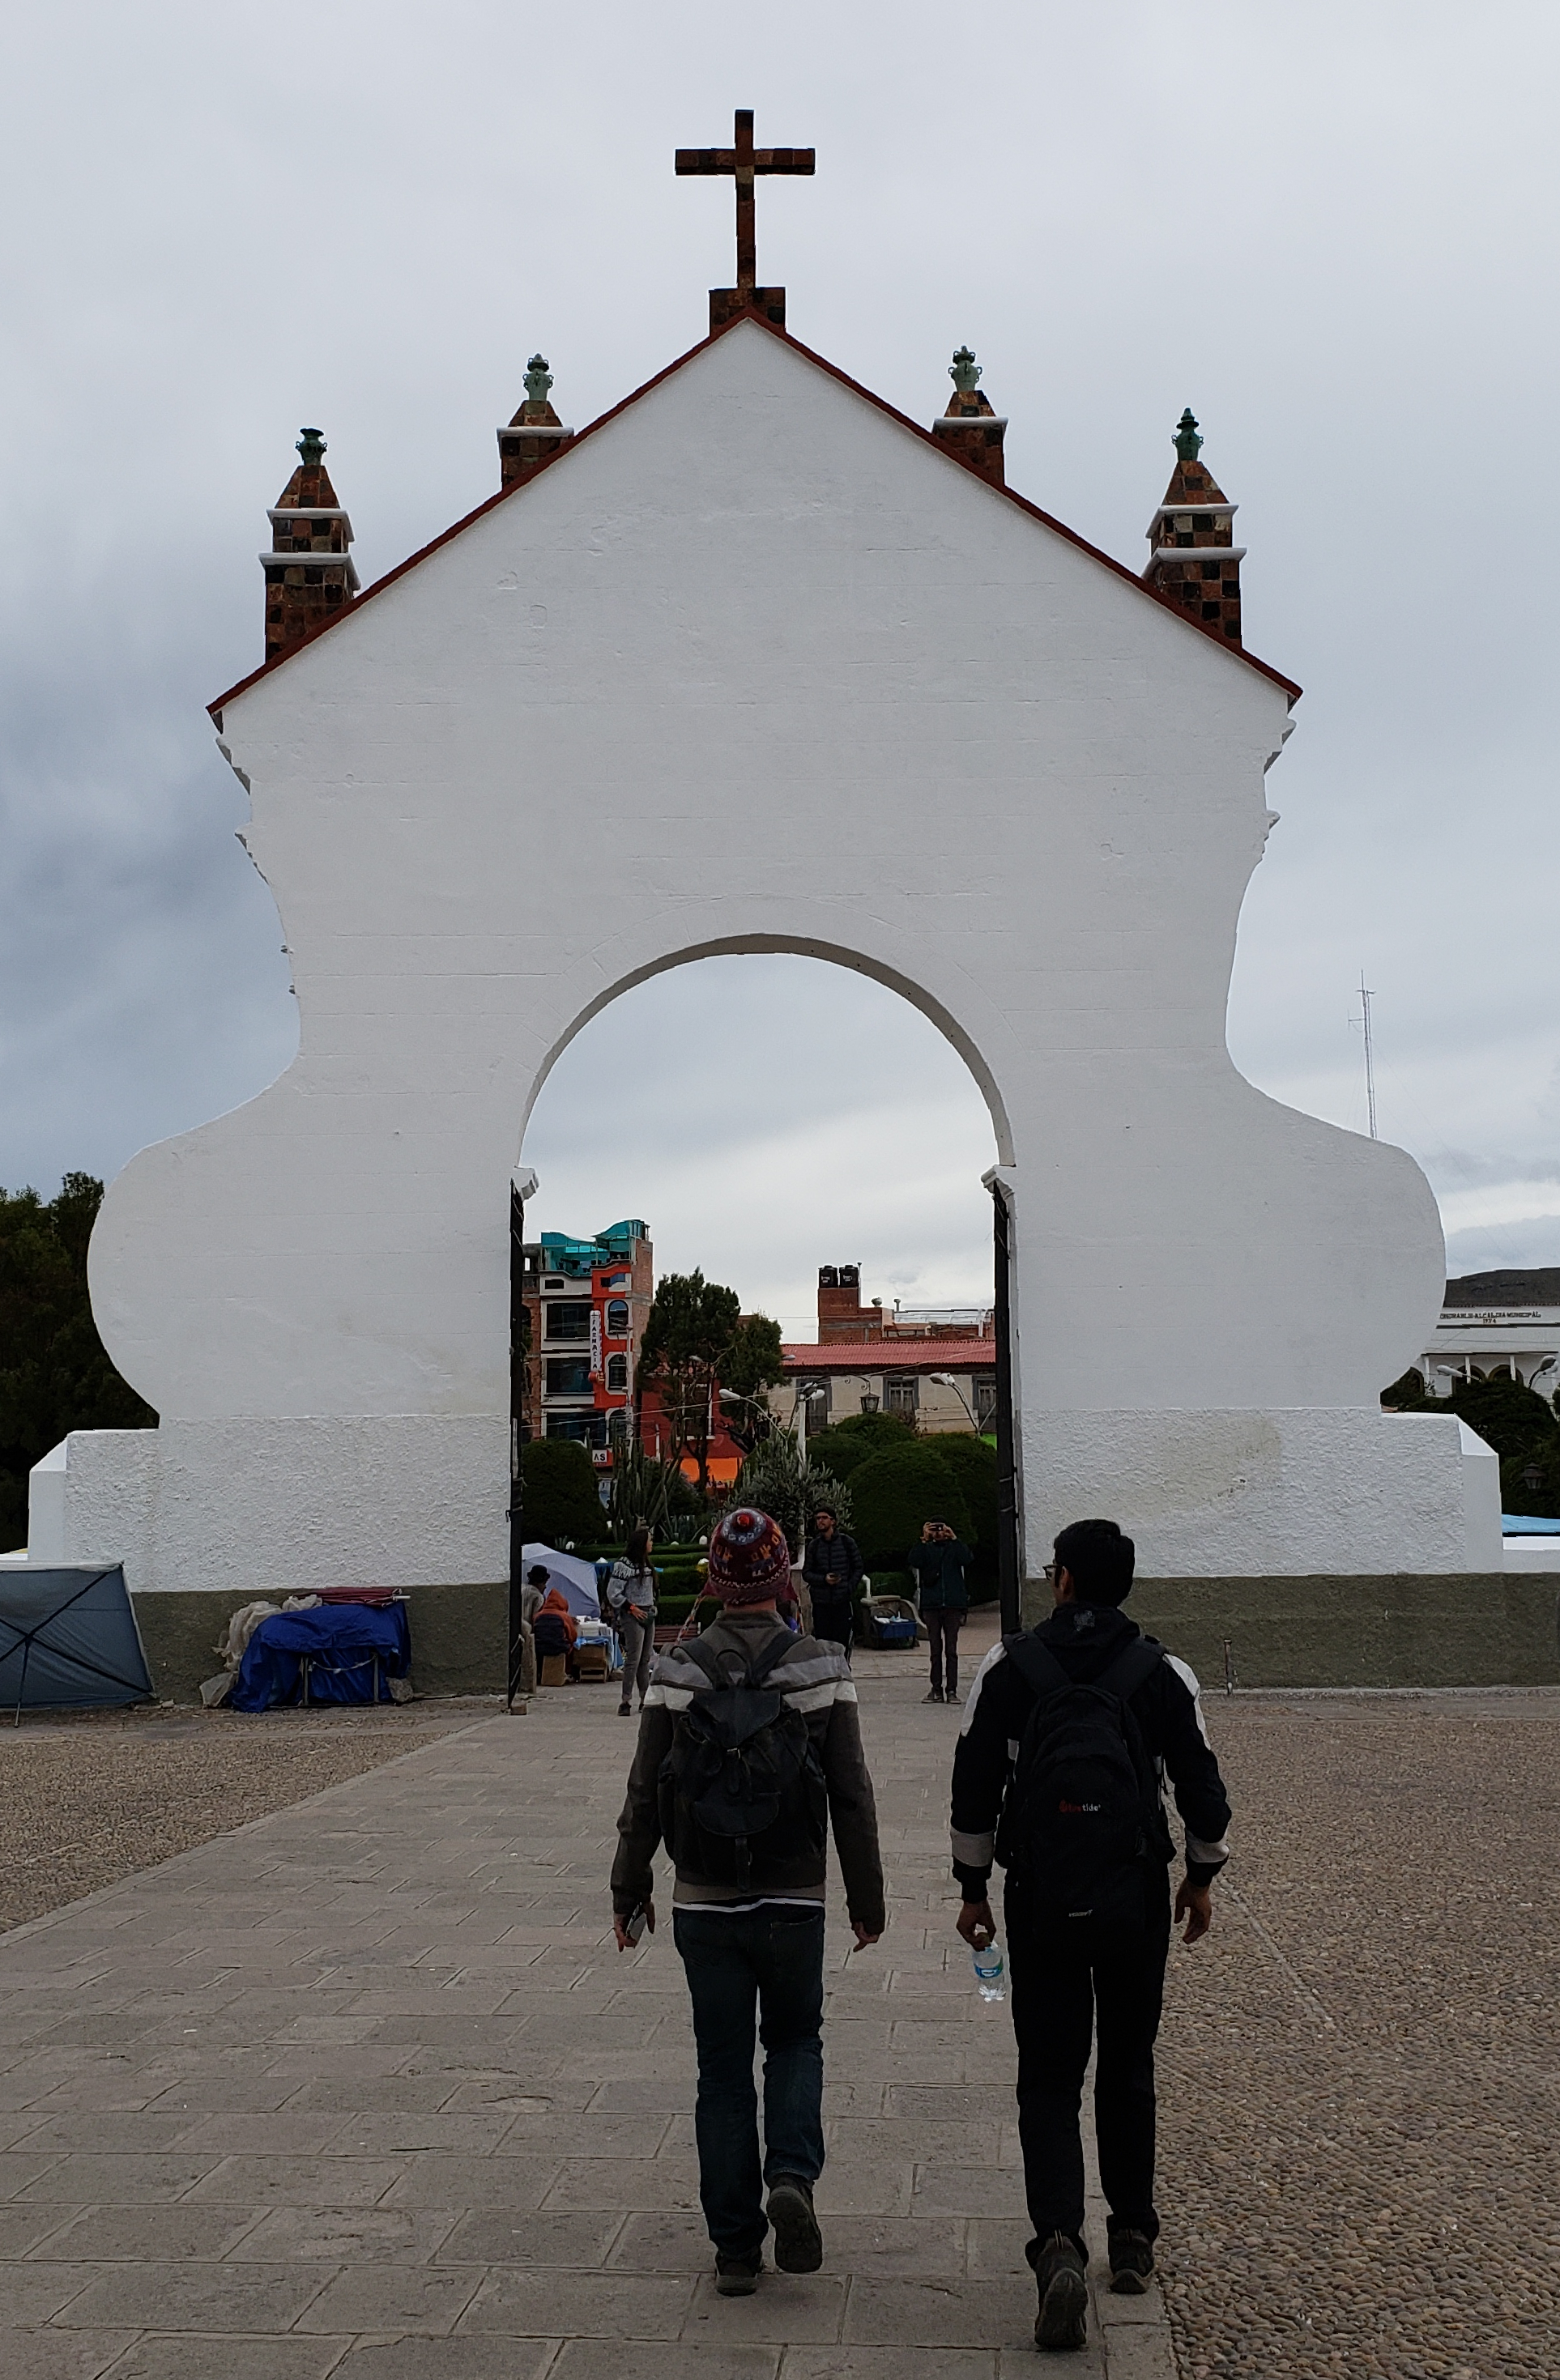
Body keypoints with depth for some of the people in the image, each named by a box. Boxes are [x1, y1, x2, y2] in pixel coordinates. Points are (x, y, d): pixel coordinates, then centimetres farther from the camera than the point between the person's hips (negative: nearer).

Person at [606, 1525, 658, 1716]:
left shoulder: (645, 1563, 14)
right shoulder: (624, 1564, -12)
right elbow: (613, 1593, -14)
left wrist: (653, 1606, 12)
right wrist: (632, 1608, -13)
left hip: (648, 1615, 8)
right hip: (633, 1616, -8)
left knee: (646, 1660, 10)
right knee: (633, 1660, -11)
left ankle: (645, 1699, 14)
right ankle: (625, 1702, -10)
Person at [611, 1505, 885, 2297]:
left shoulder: (677, 1673, -6)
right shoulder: (820, 1670, -7)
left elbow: (645, 1796, -3)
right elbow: (852, 1797, -5)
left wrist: (629, 1890, 9)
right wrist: (866, 1898, 4)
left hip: (704, 1906, 1)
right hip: (795, 1903, 0)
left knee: (723, 2071, 11)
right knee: (795, 2043, 20)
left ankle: (736, 2247, 15)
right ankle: (791, 2175, -3)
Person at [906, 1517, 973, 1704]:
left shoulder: (955, 1548, 8)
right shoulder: (926, 1549, 9)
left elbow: (968, 1559, -11)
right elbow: (914, 1561, -9)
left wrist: (954, 1538, -12)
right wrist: (924, 1540, -13)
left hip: (953, 1605, -1)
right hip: (932, 1605, 1)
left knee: (952, 1649, 0)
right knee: (935, 1649, 5)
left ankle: (952, 1690, 3)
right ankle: (936, 1689, 9)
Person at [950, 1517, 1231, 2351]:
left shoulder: (1009, 1666, -3)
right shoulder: (1163, 1672, -1)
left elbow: (975, 1787, -1)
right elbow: (1202, 1787, 3)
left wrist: (972, 1888, 10)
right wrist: (1201, 1880, 19)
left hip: (1040, 1900, -1)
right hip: (1136, 1898, 1)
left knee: (1048, 2079, 4)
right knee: (1128, 2071, 18)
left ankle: (1059, 2243, -14)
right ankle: (1132, 2239, 27)